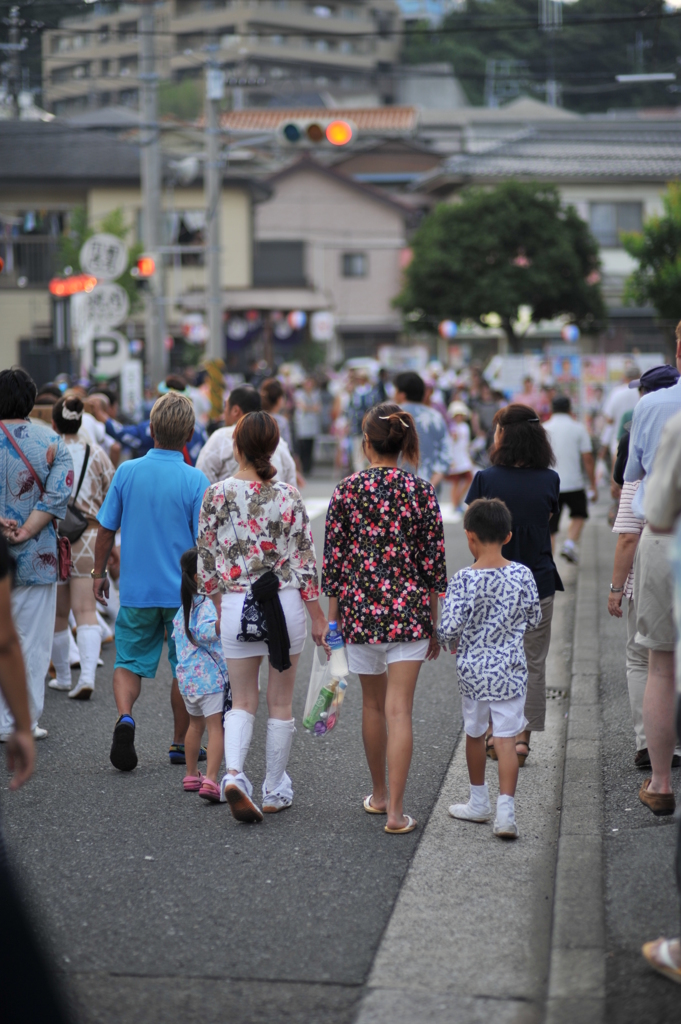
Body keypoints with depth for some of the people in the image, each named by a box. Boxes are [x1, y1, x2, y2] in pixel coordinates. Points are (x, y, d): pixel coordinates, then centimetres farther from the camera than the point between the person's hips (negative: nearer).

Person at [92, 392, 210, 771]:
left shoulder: (127, 472, -4)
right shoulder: (195, 480, -11)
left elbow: (106, 529, 3)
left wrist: (99, 572, 16)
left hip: (136, 589, 2)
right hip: (184, 591, -1)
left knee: (130, 661, 11)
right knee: (185, 667, 12)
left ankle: (125, 716, -16)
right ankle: (181, 744, 19)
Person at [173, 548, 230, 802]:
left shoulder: (183, 609, 13)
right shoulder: (207, 604, -14)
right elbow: (203, 631, -30)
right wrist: (222, 623, -42)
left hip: (186, 676, 9)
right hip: (211, 675, -9)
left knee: (195, 724, 25)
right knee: (216, 727, -10)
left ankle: (191, 776, 35)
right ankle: (210, 780, -21)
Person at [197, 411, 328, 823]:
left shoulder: (216, 495, -4)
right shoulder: (288, 495, -7)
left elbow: (207, 558, 2)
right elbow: (304, 558, -4)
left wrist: (217, 605, 17)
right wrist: (318, 616, 4)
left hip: (236, 604, 1)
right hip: (285, 601, -1)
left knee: (242, 701, 10)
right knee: (281, 702, 13)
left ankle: (234, 773, -14)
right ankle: (275, 790, 20)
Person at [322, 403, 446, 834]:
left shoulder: (347, 490, -3)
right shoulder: (421, 491, -3)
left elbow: (335, 558, 0)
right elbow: (434, 560, -1)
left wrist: (332, 616, 9)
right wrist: (434, 624, 8)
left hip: (360, 607, 1)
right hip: (408, 609, -1)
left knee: (373, 704, 18)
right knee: (399, 709, -4)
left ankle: (379, 794, 32)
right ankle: (396, 810, -9)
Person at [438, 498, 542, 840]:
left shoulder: (463, 580, -14)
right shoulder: (522, 575, -7)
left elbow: (448, 629, -17)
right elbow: (534, 619, 5)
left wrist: (453, 640, 4)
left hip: (472, 670, -1)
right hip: (509, 671, 1)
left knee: (474, 733, 17)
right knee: (506, 739, 1)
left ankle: (479, 802, 32)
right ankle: (506, 809, -9)